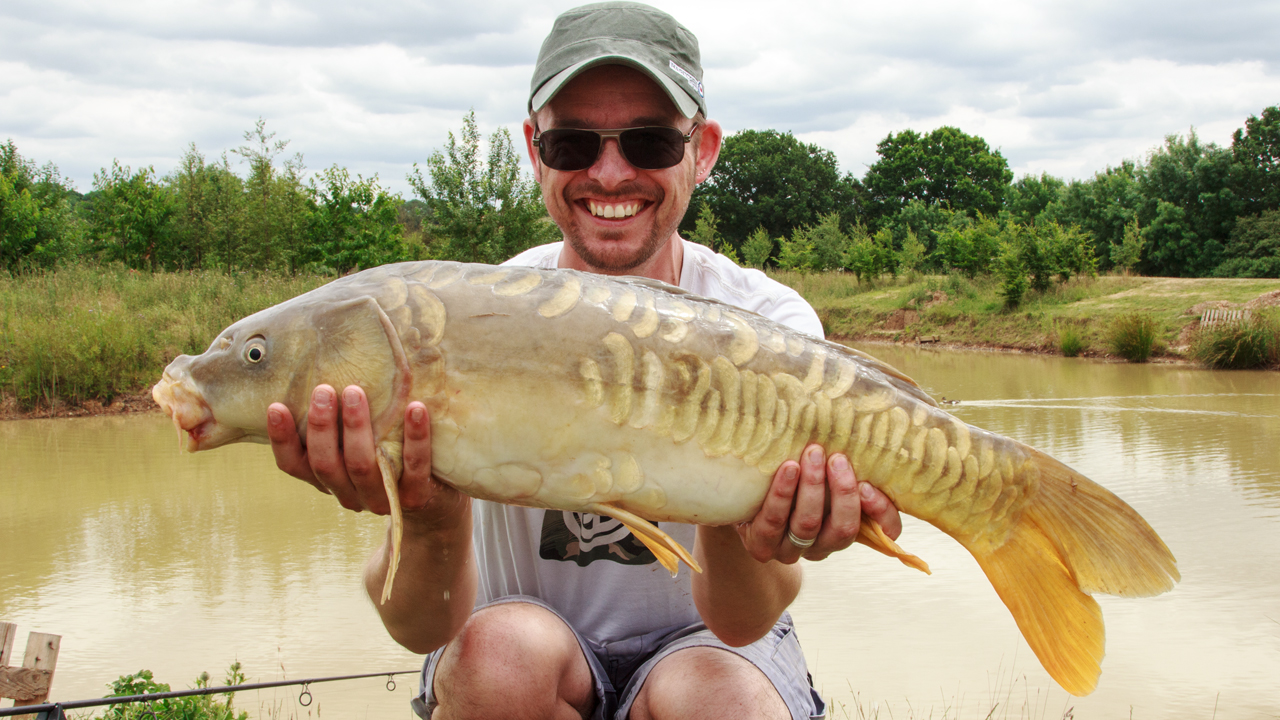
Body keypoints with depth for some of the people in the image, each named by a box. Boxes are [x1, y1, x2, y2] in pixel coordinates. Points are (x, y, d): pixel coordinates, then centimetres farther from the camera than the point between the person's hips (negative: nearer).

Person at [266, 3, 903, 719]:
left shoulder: (770, 325, -15)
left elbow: (742, 623, -23)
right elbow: (422, 629, -22)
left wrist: (737, 526, -46)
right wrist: (432, 524, -44)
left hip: (703, 640, 0)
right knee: (503, 648, -31)